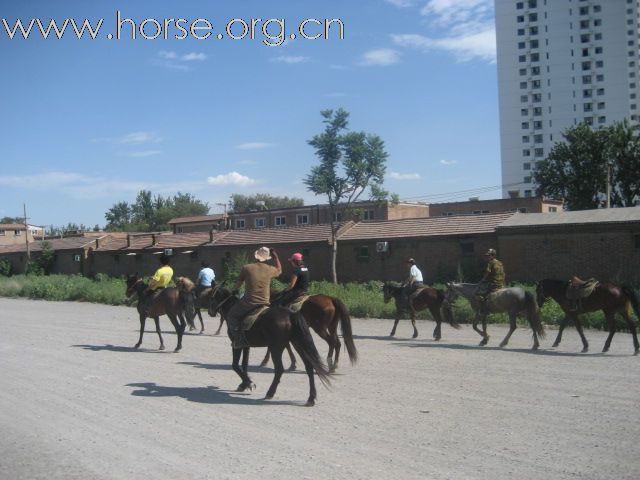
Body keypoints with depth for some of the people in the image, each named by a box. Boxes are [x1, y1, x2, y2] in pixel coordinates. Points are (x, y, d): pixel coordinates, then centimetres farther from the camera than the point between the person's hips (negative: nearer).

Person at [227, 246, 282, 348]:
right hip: (265, 303, 3)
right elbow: (279, 270, 27)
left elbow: (237, 284, 5)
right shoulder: (270, 270, 2)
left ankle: (239, 339, 2)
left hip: (249, 303, -3)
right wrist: (275, 256, 31)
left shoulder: (247, 268, -4)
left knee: (231, 316, 16)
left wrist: (234, 291, 27)